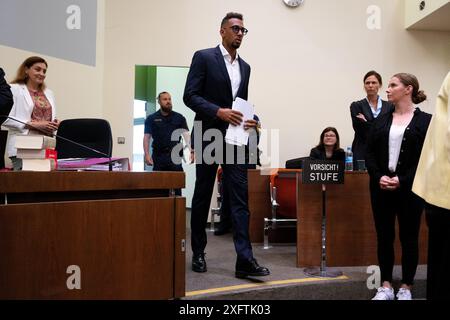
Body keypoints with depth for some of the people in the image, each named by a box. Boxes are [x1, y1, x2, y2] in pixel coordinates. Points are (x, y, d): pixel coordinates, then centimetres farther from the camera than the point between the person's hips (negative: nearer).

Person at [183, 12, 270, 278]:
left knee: (240, 198, -4)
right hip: (209, 137, -4)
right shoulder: (204, 57, -2)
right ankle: (198, 253, 21)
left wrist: (251, 119, -2)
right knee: (202, 196, 7)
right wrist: (219, 111, -21)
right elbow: (190, 96, -9)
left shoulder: (245, 67, 15)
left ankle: (245, 259, -3)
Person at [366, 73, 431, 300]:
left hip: (409, 188, -3)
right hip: (381, 187, 3)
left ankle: (406, 288, 21)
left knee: (408, 237, 7)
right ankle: (386, 286, 19)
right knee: (384, 236, 8)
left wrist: (402, 180, -16)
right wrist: (379, 177, -11)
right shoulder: (381, 120, 9)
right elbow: (369, 153, 5)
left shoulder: (425, 120, -2)